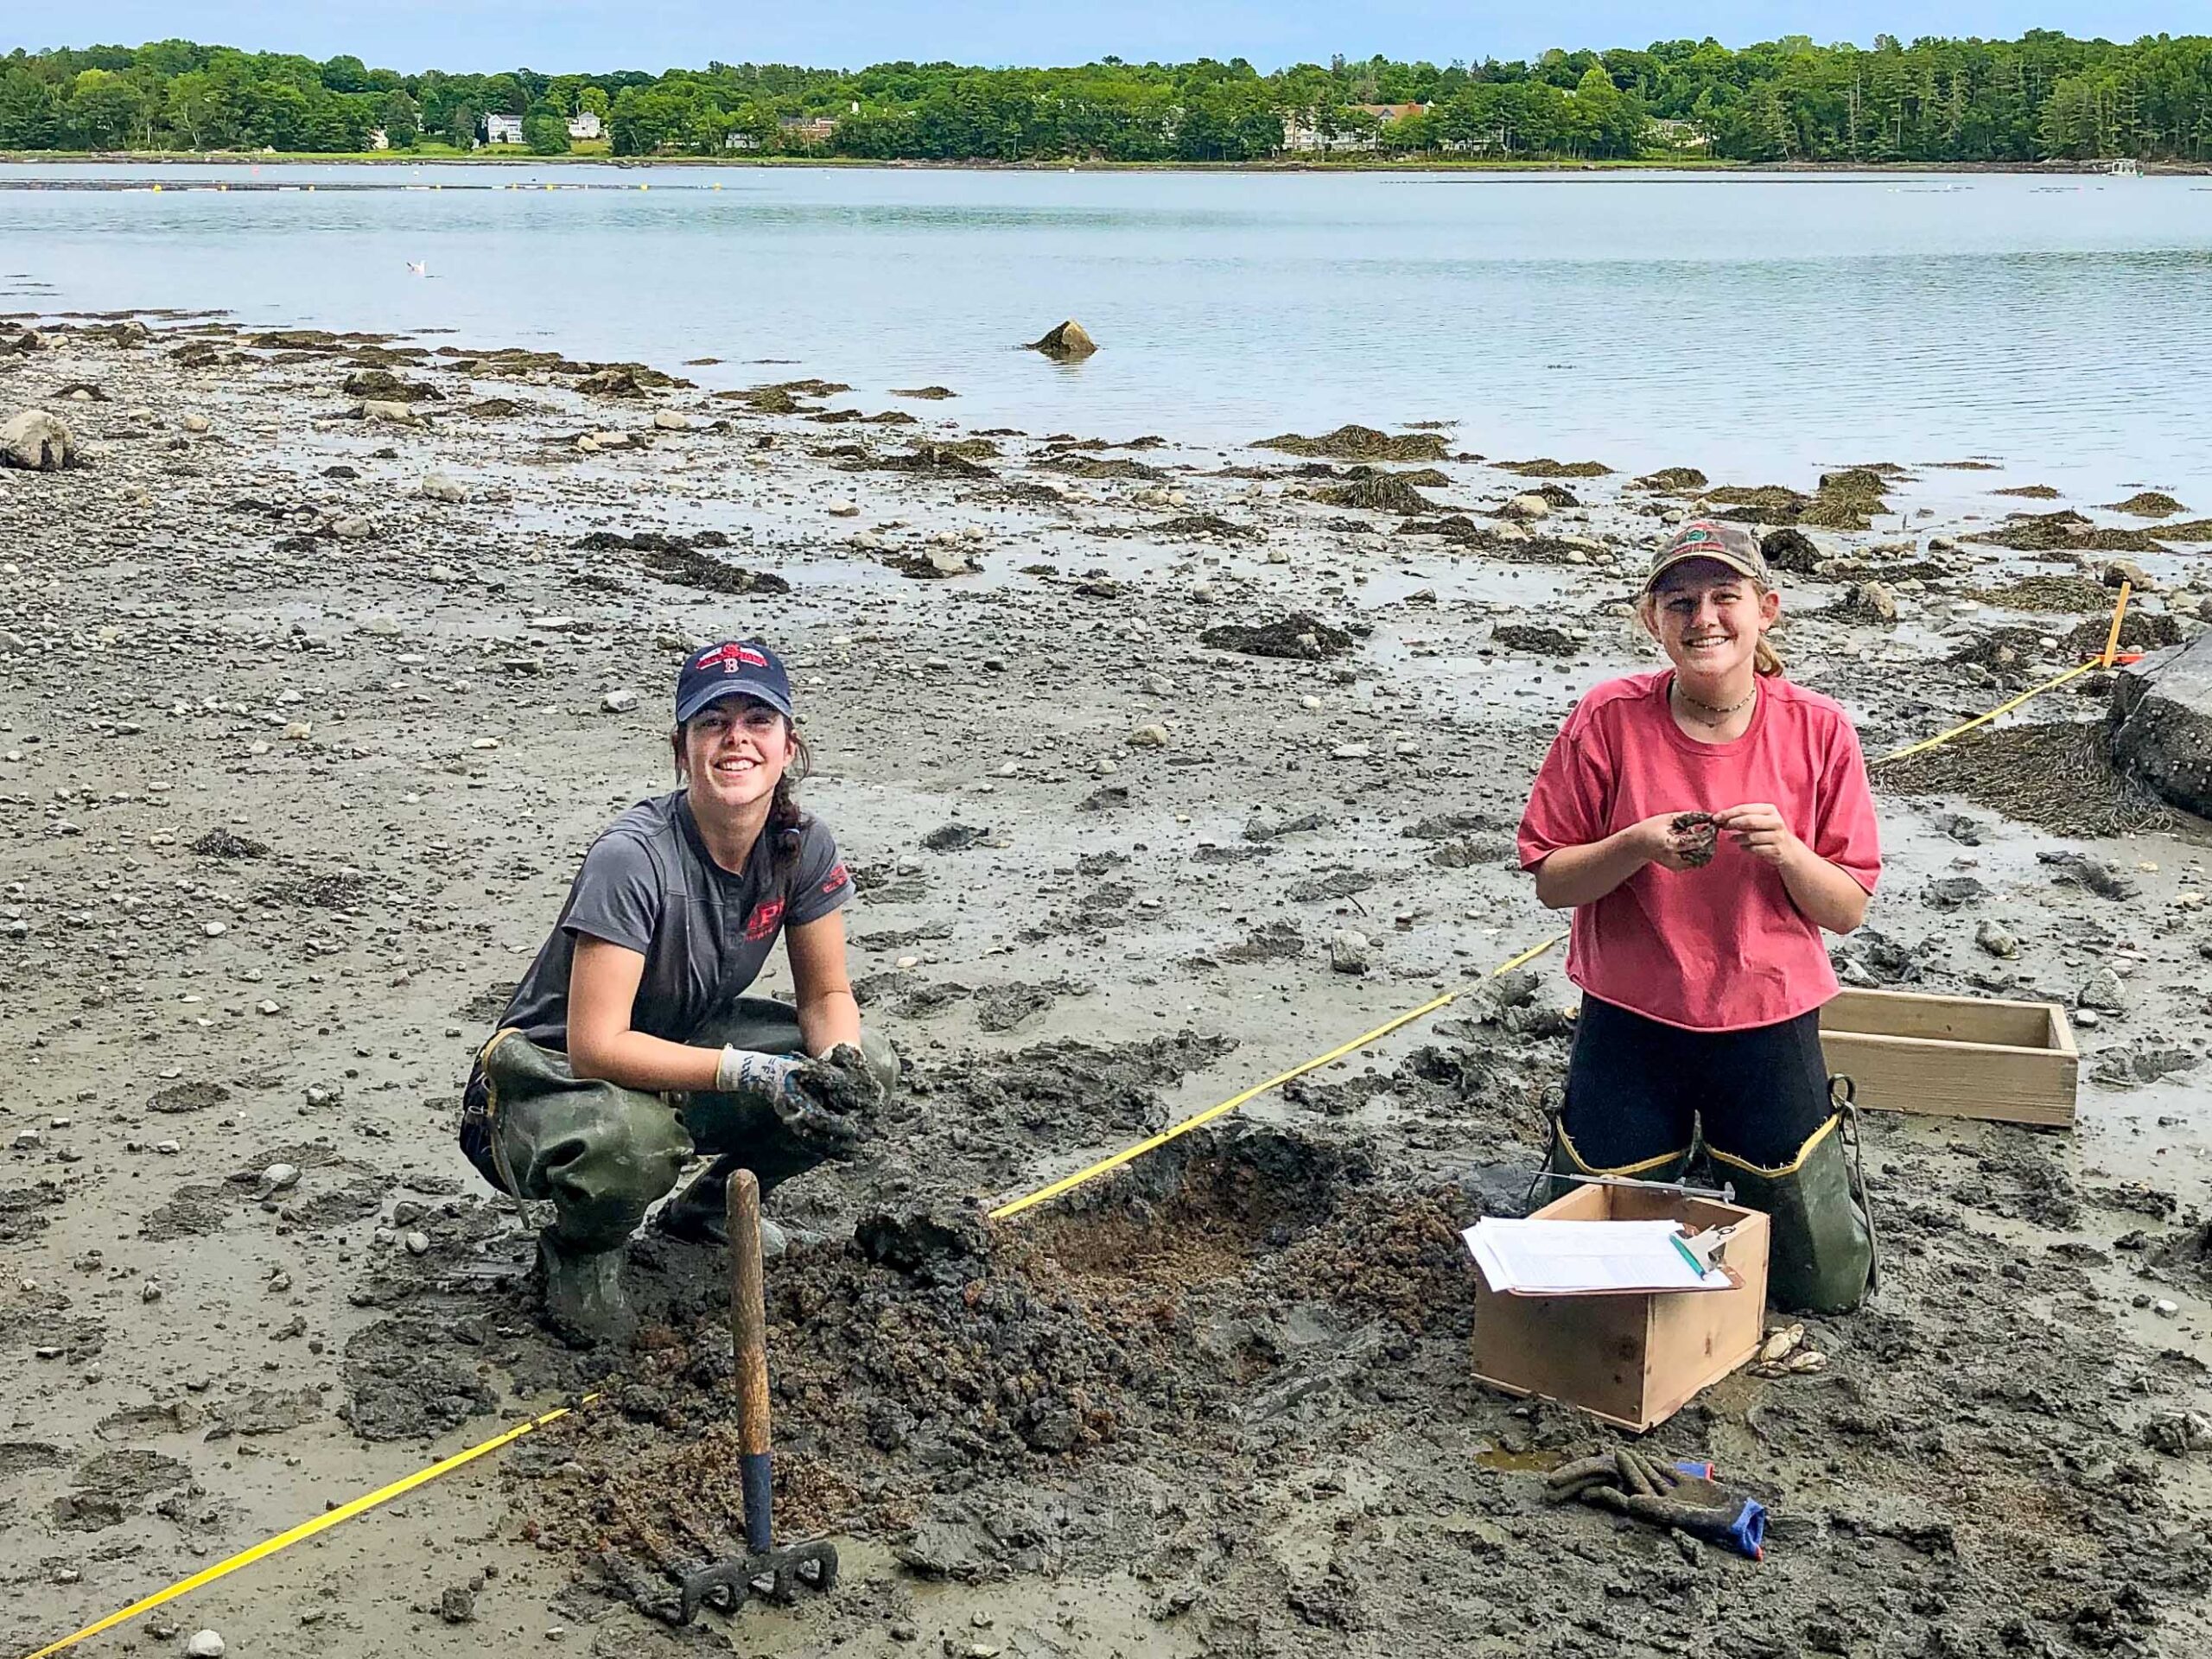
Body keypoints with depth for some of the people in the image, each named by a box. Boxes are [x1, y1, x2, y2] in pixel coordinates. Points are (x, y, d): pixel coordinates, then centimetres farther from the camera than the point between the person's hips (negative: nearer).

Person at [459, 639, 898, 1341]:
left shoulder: (802, 846, -11)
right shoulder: (634, 857, -30)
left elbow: (826, 996, -1)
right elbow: (596, 1046, -32)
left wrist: (840, 1065, -23)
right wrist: (751, 1072, -37)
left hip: (682, 1047, 6)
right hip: (552, 1080, -6)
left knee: (865, 1067, -14)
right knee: (629, 1136, -41)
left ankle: (709, 1207, 12)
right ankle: (576, 1253, -2)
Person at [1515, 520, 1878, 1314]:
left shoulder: (1817, 729, -9)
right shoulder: (1609, 719, -12)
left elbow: (1849, 909, -5)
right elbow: (1550, 881, -7)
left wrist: (1786, 851, -24)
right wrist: (1638, 846, -24)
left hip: (1769, 1020, 1)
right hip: (1630, 1019, 0)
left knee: (1831, 1284, 8)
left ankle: (1730, 1164, 36)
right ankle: (1625, 1146, 39)